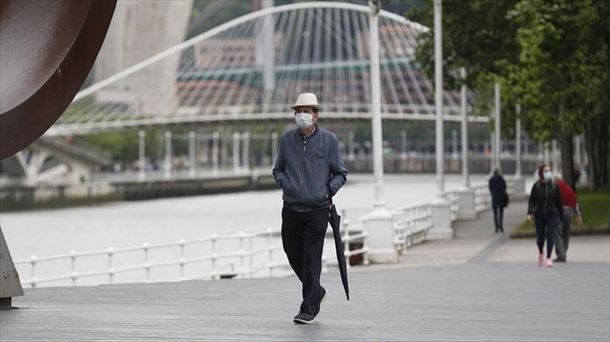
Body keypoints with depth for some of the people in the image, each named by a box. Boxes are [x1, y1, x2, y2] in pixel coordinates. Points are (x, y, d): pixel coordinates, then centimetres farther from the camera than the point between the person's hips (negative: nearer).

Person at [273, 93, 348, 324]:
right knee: (293, 255, 10)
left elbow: (341, 173, 6)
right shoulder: (286, 139, 6)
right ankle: (316, 291, 34)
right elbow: (278, 169, 18)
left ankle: (309, 309, 2)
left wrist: (328, 191, -9)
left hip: (317, 210, -4)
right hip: (291, 208, 4)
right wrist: (284, 184, -2)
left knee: (312, 259, -6)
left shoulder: (328, 140, -1)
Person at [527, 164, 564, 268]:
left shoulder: (554, 186, 2)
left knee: (550, 236, -13)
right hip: (539, 215, 0)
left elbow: (559, 202, 6)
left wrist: (561, 216, 6)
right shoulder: (536, 186, -1)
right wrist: (529, 212, -17)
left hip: (552, 215, 0)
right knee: (540, 238, 6)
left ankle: (548, 258, -8)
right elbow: (531, 201, -2)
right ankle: (541, 252, 36)